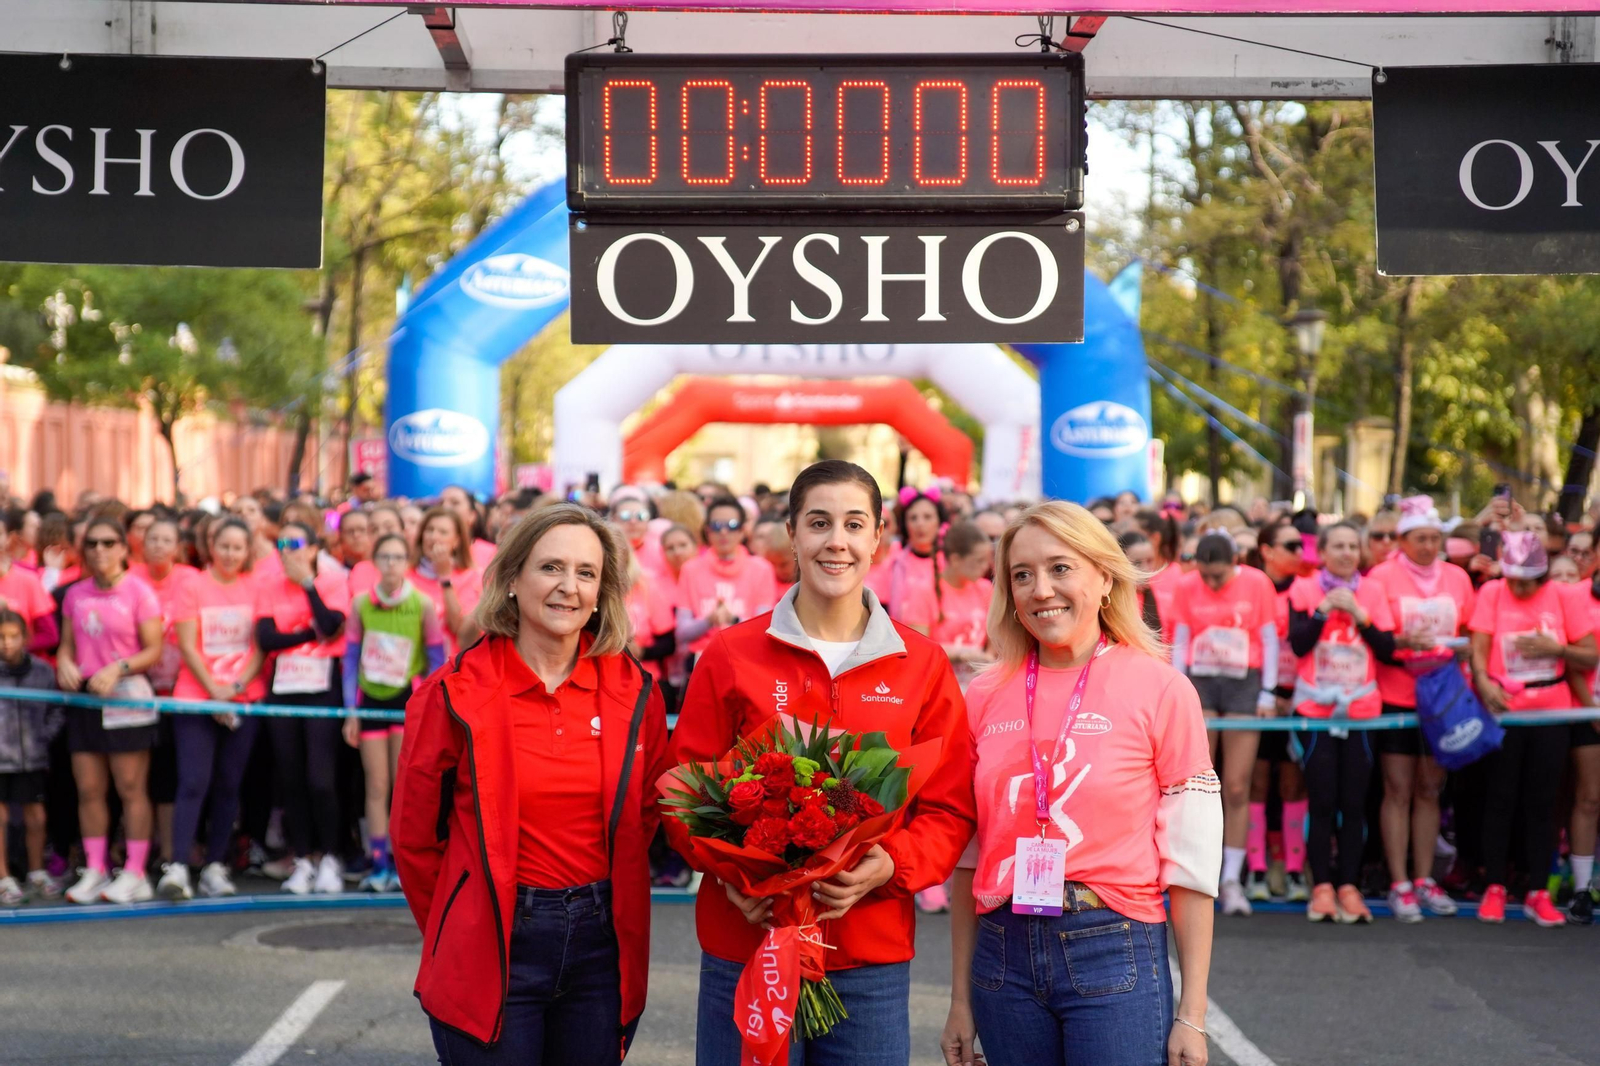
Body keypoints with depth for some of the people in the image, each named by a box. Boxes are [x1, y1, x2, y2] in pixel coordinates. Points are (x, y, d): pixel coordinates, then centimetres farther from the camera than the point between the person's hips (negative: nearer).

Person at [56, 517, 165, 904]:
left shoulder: (138, 591, -5)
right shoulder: (75, 594, 9)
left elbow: (154, 650, -6)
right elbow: (67, 644, 14)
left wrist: (118, 668, -20)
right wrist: (65, 663, -7)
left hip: (127, 697, -5)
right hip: (84, 696, 5)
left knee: (131, 788, -2)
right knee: (88, 789, 5)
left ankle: (135, 874, 2)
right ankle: (94, 871, 12)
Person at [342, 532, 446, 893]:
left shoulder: (423, 605, -6)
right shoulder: (361, 604, -1)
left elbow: (437, 661, -1)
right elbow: (351, 658, 4)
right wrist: (351, 710, 1)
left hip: (407, 699, -2)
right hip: (370, 700, 2)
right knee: (376, 785, 3)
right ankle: (378, 864, 6)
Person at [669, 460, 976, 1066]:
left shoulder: (922, 664, 5)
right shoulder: (731, 655, 3)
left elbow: (949, 810, 5)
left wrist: (891, 866, -14)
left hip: (872, 955, 1)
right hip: (744, 946, -1)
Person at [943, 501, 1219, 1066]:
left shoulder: (1161, 690, -4)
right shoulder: (986, 697, 5)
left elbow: (1191, 864, -4)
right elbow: (968, 858, 11)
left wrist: (1192, 1015, -6)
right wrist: (961, 1000, 10)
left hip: (1115, 954, -3)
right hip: (1005, 954, 3)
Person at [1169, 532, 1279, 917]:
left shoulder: (1256, 582, 0)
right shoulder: (1187, 586, 4)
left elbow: (1269, 639, 3)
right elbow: (1180, 641, 8)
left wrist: (1267, 694, -2)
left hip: (1244, 684, -1)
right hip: (1199, 683, 1)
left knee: (1237, 787, -4)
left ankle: (1232, 879, 3)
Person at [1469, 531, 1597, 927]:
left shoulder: (1561, 598, 0)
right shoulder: (1491, 594, -2)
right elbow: (1478, 646, -10)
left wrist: (1554, 648, -16)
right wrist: (1483, 682, -28)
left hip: (1551, 713, 1)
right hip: (1503, 711, -1)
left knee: (1542, 802, 4)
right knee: (1501, 799, 1)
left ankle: (1537, 893, 11)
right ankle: (1494, 889, 10)